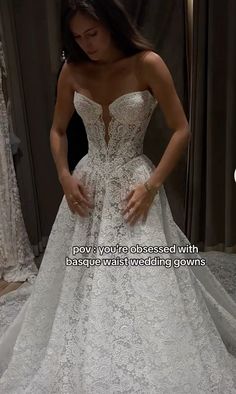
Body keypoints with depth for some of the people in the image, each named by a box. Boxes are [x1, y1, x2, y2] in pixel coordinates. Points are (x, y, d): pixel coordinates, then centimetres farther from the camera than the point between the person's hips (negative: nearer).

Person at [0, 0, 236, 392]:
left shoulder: (147, 64, -10)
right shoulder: (73, 71, 2)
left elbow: (181, 130, -8)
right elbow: (58, 131, 12)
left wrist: (152, 184, -15)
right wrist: (65, 177, -3)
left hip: (134, 184, -3)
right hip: (88, 184, 4)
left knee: (143, 283, 0)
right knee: (80, 283, 12)